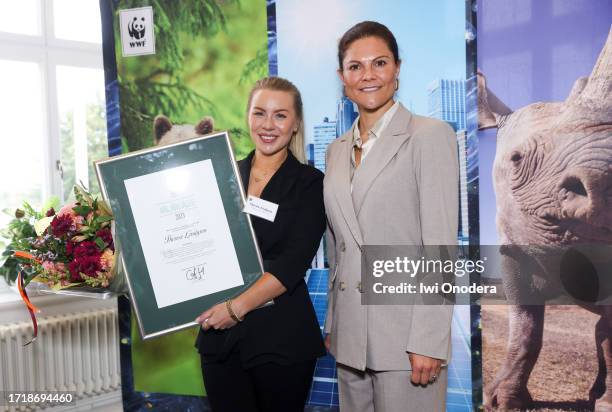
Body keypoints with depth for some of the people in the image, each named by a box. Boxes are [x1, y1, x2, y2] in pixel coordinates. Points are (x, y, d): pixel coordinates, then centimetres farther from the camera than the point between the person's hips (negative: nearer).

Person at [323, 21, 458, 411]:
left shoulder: (430, 135, -6)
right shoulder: (337, 149, 12)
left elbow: (440, 245, -12)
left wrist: (428, 341, -16)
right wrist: (332, 325, 14)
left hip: (405, 335, -6)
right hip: (350, 338, 6)